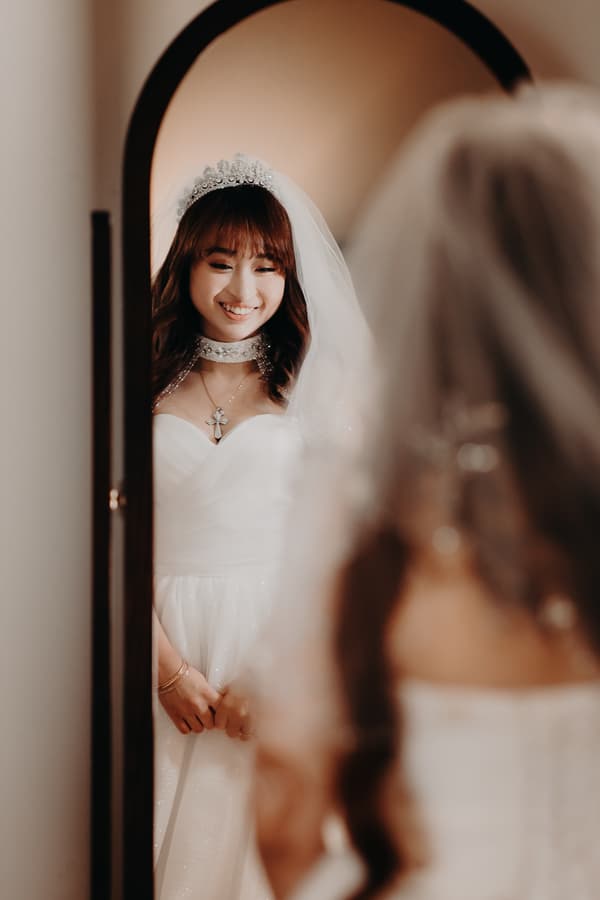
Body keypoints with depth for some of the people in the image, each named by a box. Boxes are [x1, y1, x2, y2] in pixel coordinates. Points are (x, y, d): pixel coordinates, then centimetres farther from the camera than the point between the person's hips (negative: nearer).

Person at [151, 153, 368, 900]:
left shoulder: (312, 385, 4)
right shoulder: (143, 384, 3)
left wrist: (271, 673, -9)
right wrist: (170, 667, -9)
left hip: (278, 636, 0)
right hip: (166, 635, 0)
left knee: (257, 835, 5)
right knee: (163, 832, 6)